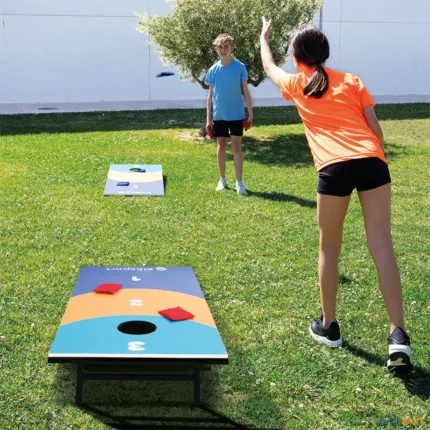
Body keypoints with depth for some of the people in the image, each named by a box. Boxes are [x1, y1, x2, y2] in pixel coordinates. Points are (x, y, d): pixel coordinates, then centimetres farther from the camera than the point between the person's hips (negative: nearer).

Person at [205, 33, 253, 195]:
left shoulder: (240, 67, -5)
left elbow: (245, 92, 0)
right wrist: (208, 118, 3)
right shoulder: (213, 70, 1)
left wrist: (250, 113, -4)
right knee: (221, 146, 11)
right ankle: (222, 179, 23)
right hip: (218, 115, 3)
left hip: (236, 115, -2)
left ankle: (239, 182, 1)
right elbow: (210, 95, 6)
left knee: (236, 147, -2)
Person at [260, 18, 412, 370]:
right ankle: (398, 335, -8)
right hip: (371, 161, 2)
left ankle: (329, 327, 26)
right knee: (382, 246, -1)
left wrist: (264, 37, 59)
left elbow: (269, 67, 42)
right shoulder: (352, 81, 21)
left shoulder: (295, 85, 20)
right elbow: (374, 127, 14)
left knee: (329, 249, 15)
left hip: (335, 167, -1)